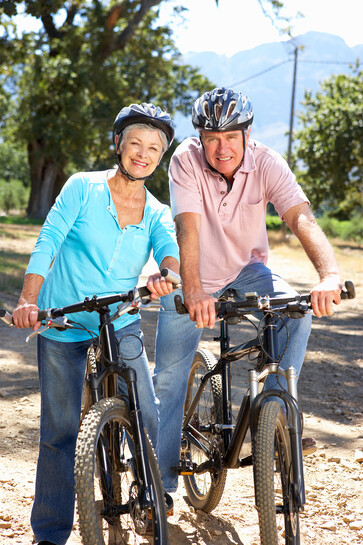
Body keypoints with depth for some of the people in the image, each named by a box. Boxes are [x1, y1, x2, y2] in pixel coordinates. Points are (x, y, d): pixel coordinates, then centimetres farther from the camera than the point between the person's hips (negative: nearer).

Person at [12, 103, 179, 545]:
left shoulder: (157, 213, 5)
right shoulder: (83, 187, -4)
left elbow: (170, 250, -15)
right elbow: (49, 241, -13)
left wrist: (167, 276, -39)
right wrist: (28, 300, -27)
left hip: (120, 324, 3)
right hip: (60, 325, -2)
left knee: (149, 420, -6)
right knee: (60, 431, 1)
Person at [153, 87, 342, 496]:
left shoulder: (266, 163, -22)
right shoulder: (186, 160, -25)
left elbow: (302, 218, -36)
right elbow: (188, 227, -36)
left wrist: (329, 274, -55)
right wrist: (192, 293, -52)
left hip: (245, 269, 1)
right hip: (192, 279, -1)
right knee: (168, 379, -1)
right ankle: (161, 479, 14)